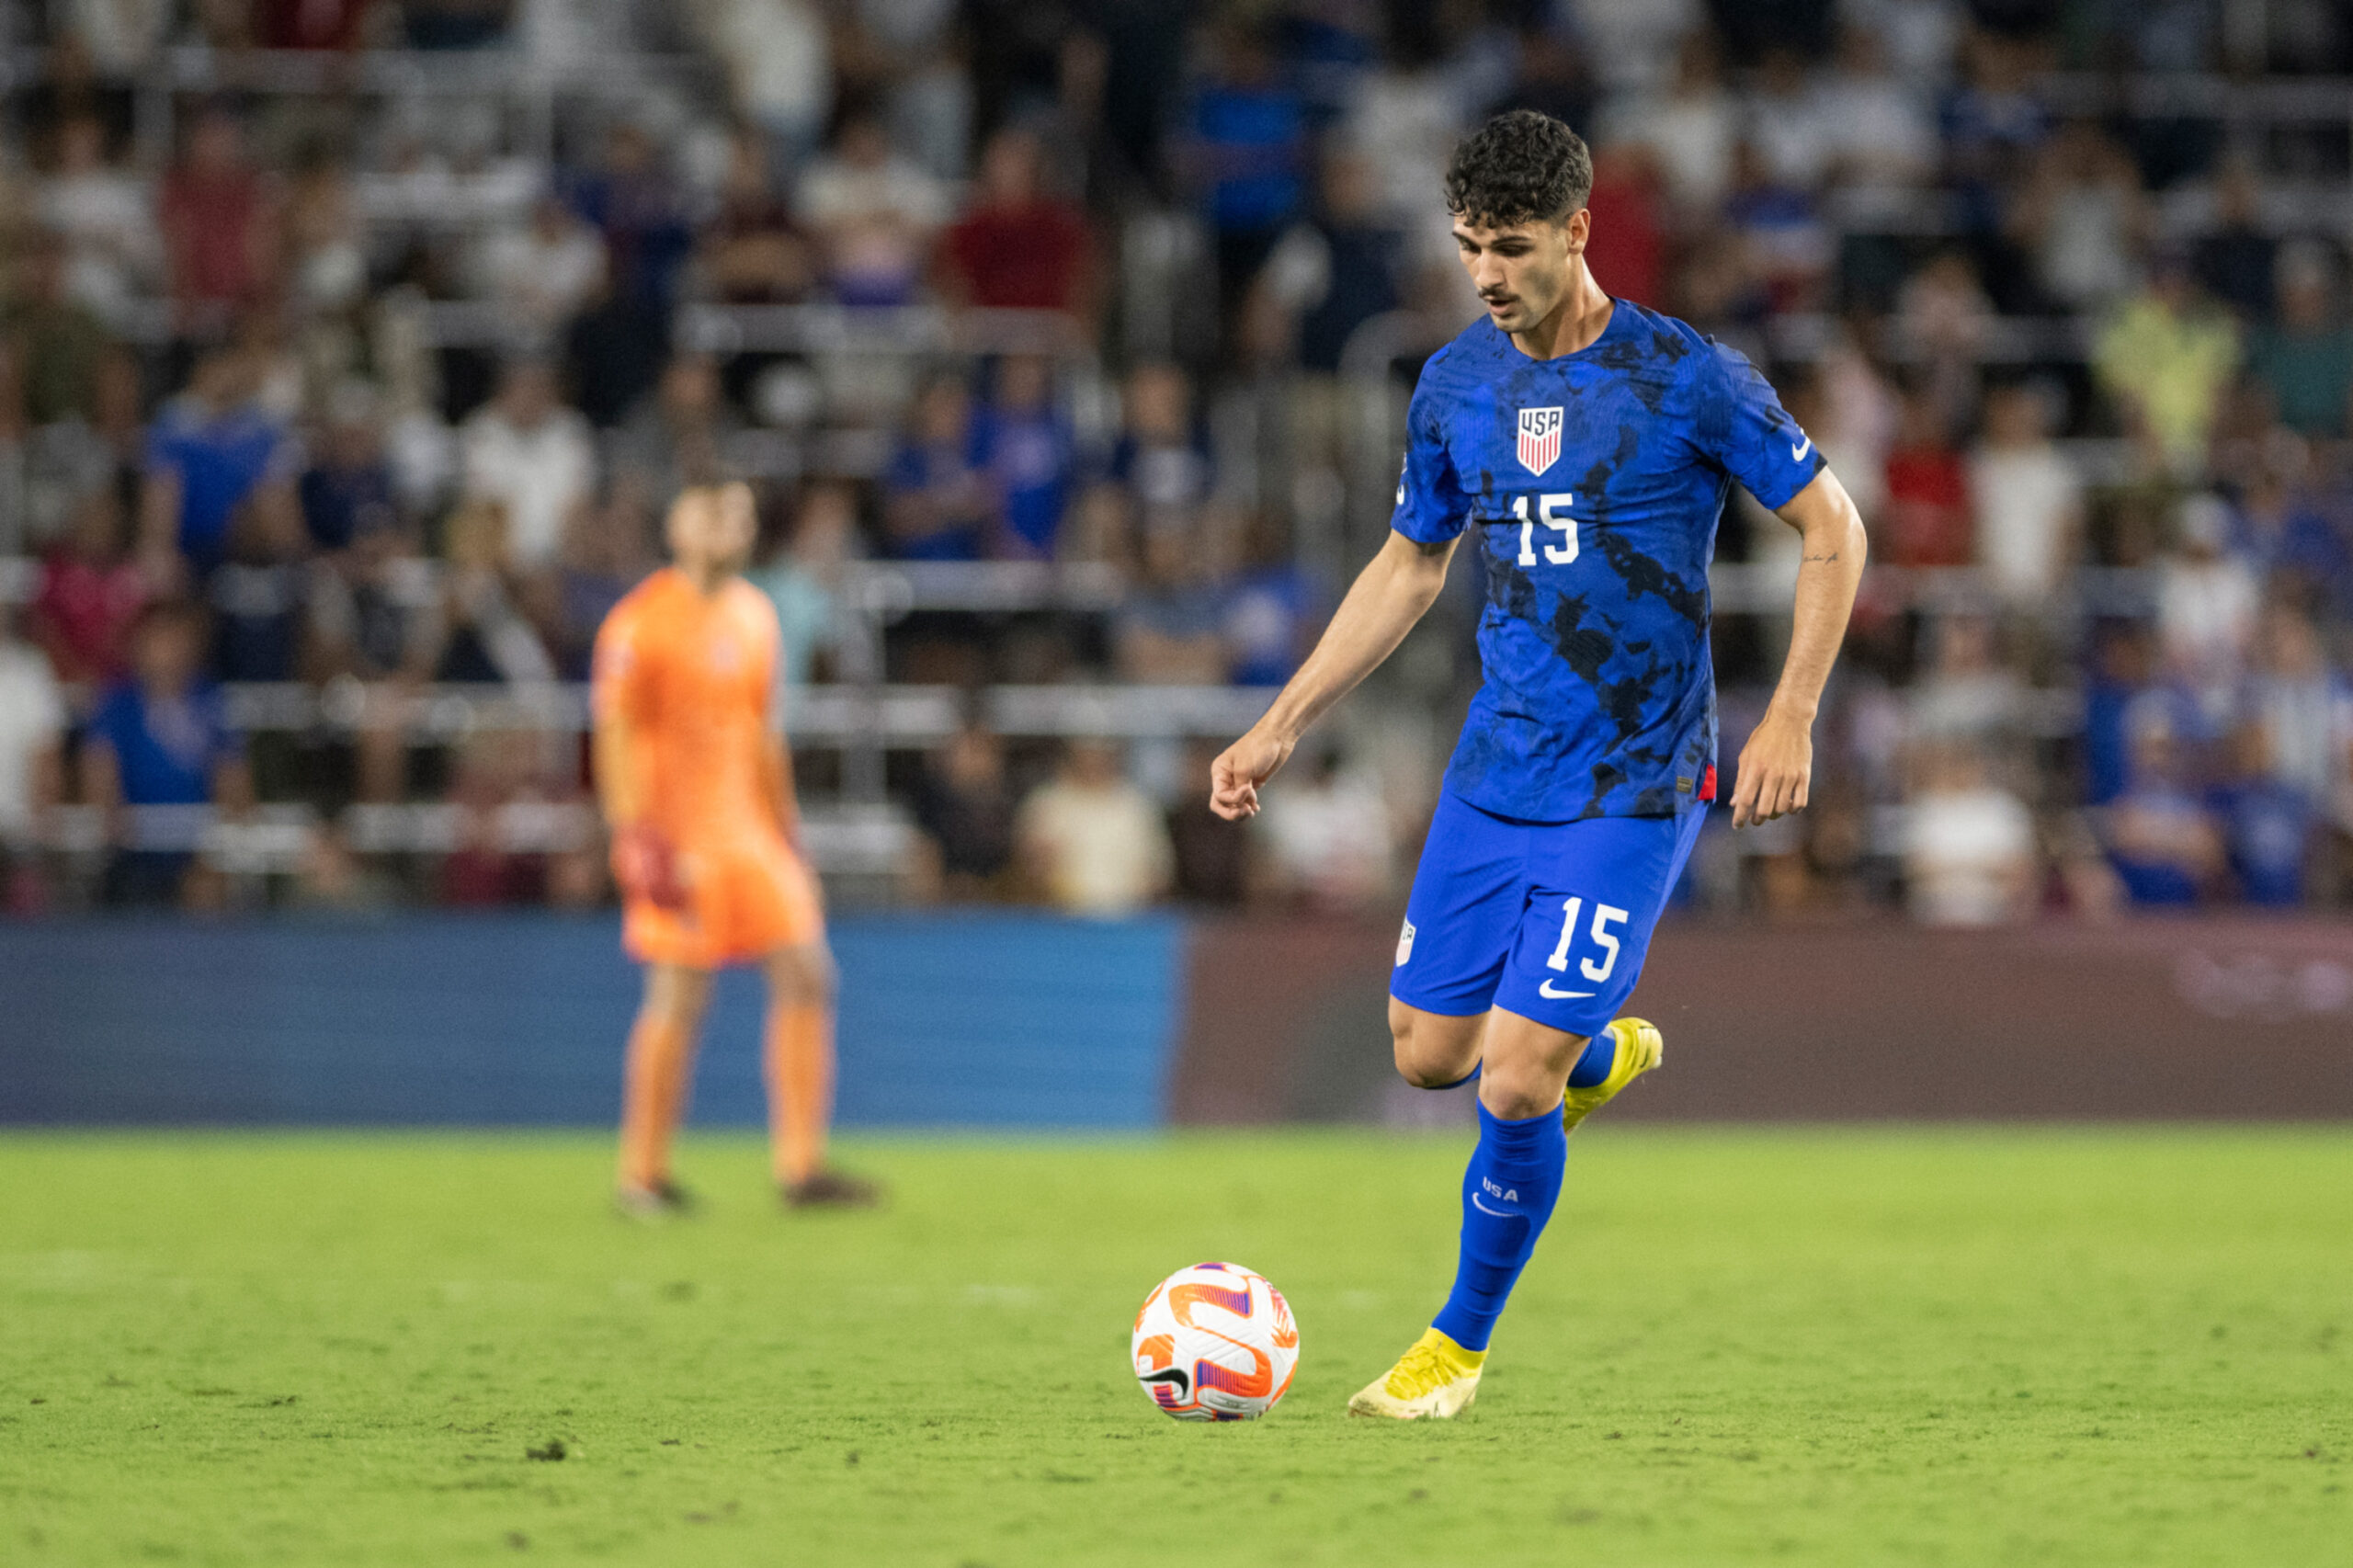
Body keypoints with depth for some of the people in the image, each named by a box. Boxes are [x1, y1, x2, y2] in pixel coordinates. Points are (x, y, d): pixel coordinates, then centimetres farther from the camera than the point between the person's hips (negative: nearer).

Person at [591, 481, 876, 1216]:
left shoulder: (753, 615, 14)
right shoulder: (641, 623, -9)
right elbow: (615, 737, -11)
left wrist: (788, 831, 19)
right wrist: (635, 840, -18)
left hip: (750, 825, 7)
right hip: (679, 838, -7)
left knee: (806, 977, 0)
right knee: (678, 997, -6)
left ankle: (801, 1163, 4)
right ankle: (643, 1174, 5)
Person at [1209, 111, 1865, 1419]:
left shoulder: (1688, 378, -11)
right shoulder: (1456, 387, 4)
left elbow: (1833, 529, -3)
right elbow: (1411, 567, 18)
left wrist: (1790, 722, -11)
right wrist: (1283, 725, 13)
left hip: (1631, 793, -6)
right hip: (1494, 773, 6)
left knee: (1515, 1085, -11)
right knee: (1429, 1051, 7)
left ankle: (1462, 1344, 11)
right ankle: (1606, 1055, 39)